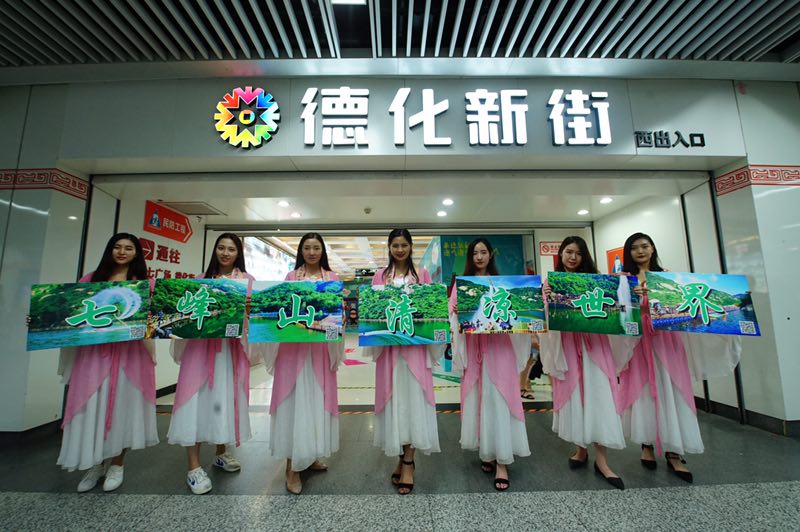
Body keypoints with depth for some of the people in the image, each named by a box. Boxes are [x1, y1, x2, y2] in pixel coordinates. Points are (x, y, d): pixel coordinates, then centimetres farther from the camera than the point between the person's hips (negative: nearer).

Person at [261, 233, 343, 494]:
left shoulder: (332, 278, 9)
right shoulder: (290, 277, 8)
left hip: (321, 345, 1)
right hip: (293, 344, -1)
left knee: (316, 399, 9)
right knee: (294, 399, 0)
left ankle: (310, 455, 27)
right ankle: (292, 466, 10)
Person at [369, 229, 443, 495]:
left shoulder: (422, 274, 8)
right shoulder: (380, 276, 10)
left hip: (415, 342, -1)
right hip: (389, 342, 1)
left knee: (413, 396, -2)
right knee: (393, 396, 6)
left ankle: (407, 462, 8)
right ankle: (402, 457, 22)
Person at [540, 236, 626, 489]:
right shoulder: (551, 282, 4)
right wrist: (546, 300, -20)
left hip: (593, 342, 1)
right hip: (566, 343, -1)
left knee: (598, 394, -2)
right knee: (572, 395, 7)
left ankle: (602, 460, 8)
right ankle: (580, 449, 25)